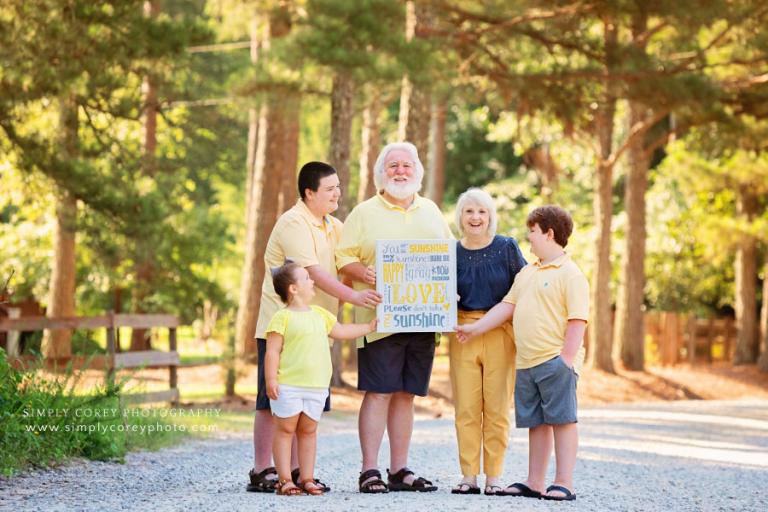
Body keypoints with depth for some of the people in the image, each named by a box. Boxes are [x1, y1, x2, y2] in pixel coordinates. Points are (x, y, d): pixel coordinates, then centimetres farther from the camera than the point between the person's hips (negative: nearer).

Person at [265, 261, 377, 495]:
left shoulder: (320, 314, 14)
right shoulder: (283, 317, -7)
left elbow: (340, 331, 28)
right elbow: (273, 351, -10)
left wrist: (368, 327, 30)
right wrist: (271, 379, -18)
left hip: (316, 387, 6)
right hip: (288, 386, -6)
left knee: (309, 430, 10)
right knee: (285, 430, 0)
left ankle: (306, 478, 15)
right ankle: (285, 480, 3)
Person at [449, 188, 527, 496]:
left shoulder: (507, 248, 0)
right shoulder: (452, 252, 6)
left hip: (500, 334, -2)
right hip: (463, 333, 2)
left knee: (497, 408, 0)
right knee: (466, 408, 1)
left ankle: (493, 477, 7)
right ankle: (469, 477, 6)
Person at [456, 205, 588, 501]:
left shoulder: (570, 274, -8)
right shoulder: (526, 274, 19)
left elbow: (577, 320, -13)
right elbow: (507, 306, 21)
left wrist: (567, 359, -18)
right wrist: (475, 328, 15)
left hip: (556, 362, -8)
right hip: (526, 363, 8)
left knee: (562, 419, -4)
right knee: (535, 422, 12)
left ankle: (564, 484, -3)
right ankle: (534, 483, 17)